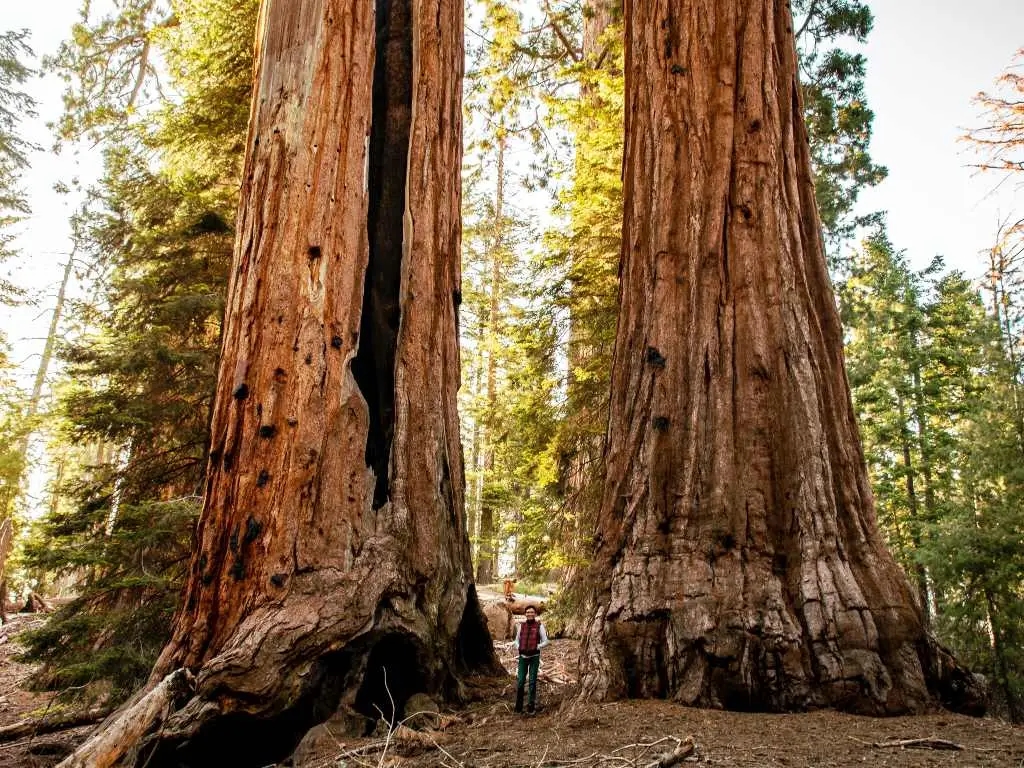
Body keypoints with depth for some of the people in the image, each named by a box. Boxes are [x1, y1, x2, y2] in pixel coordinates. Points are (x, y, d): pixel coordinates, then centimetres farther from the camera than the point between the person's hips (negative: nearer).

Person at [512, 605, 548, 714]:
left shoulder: (539, 626, -3)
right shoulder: (521, 626, 5)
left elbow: (545, 641, 1)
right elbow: (517, 640, 16)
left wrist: (536, 648, -12)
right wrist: (519, 648, -2)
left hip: (534, 657, -2)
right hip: (523, 657, 2)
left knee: (532, 682, 1)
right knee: (520, 681, -1)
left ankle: (531, 706, 11)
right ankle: (518, 706, 12)